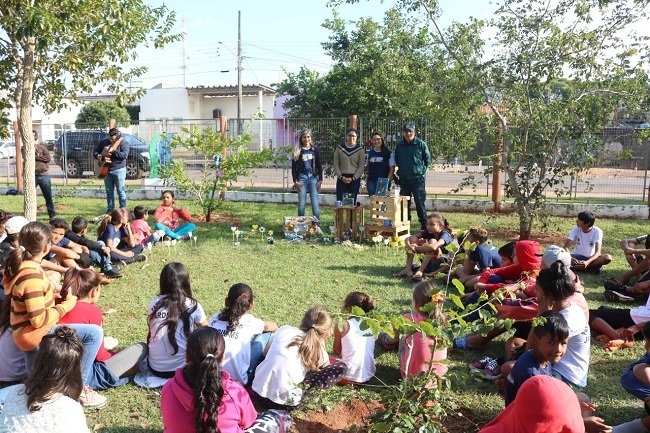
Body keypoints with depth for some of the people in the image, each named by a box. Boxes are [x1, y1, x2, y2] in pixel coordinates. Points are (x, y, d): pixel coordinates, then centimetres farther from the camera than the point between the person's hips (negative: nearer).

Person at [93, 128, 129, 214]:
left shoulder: (123, 142, -7)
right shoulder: (103, 142, 10)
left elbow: (124, 155, -20)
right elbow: (95, 152, 15)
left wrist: (112, 151, -25)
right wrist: (99, 156, -8)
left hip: (119, 169, -5)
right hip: (106, 170, 5)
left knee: (121, 191, -2)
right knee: (109, 191, 10)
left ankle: (123, 210, 4)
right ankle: (110, 209, 17)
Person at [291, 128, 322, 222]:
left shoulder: (315, 149, 4)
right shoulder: (297, 151, 1)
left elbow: (319, 165, 6)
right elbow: (293, 167, 3)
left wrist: (320, 180, 2)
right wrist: (295, 181, -4)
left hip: (313, 177, 0)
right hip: (302, 177, 0)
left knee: (315, 203, -4)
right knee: (301, 204, 3)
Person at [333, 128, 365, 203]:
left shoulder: (360, 150, 4)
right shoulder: (339, 148, 7)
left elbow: (361, 166, -1)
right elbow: (336, 165, 5)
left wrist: (353, 178, -11)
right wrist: (341, 177, -7)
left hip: (354, 179, -1)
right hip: (341, 179, 1)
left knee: (352, 202, -1)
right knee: (340, 201, -4)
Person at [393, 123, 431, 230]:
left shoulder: (421, 144, -4)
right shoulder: (399, 145, 6)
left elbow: (428, 159, 2)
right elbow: (396, 160, 19)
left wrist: (422, 170, -2)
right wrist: (401, 170, 12)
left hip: (418, 178, -4)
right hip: (404, 179, 4)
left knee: (420, 202, -6)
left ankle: (424, 225, 3)